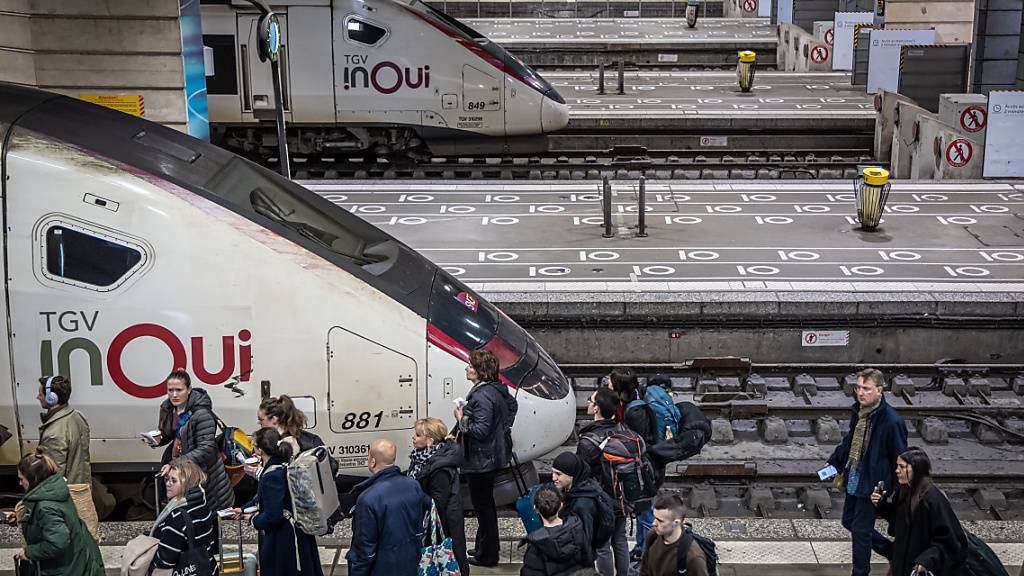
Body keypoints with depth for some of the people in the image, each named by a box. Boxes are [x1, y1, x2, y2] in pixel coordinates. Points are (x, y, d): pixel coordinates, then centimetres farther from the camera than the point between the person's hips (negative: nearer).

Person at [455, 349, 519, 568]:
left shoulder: (482, 396, -25)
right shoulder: (497, 389, 6)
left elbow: (481, 431, -27)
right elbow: (512, 405, 24)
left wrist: (461, 420, -14)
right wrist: (503, 427, 24)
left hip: (480, 461, -10)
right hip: (494, 457, 10)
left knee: (483, 505, 1)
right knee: (486, 503, 21)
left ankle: (486, 555, 11)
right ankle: (485, 549, 33)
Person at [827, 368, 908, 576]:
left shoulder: (891, 421, -22)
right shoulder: (858, 411, 2)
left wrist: (892, 490, -14)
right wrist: (835, 464, 16)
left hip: (872, 484, -9)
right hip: (853, 479, 9)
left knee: (861, 530, 0)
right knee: (849, 522, 19)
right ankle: (894, 553, 35)